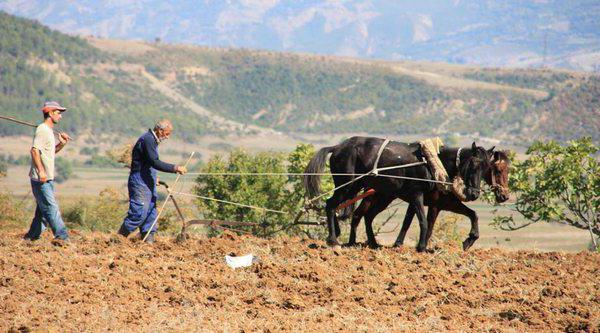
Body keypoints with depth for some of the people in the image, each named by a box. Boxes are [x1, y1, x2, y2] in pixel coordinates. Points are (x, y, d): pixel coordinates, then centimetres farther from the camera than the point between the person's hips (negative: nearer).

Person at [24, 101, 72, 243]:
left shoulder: (49, 131, 19)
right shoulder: (42, 129, -12)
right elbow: (35, 150, -23)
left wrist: (61, 144, 12)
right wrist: (41, 171, -28)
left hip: (47, 178, 10)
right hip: (41, 179, -10)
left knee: (43, 209, 12)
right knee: (51, 208, -12)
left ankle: (32, 236, 18)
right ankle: (61, 236, -17)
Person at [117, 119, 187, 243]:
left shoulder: (152, 140, 17)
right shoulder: (147, 140, -16)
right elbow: (155, 162, -25)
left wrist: (154, 179, 20)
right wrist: (175, 168, -25)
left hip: (148, 183, 11)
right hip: (140, 183, -11)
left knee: (151, 213, 9)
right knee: (139, 213, -13)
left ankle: (149, 240, 11)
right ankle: (120, 237, -5)